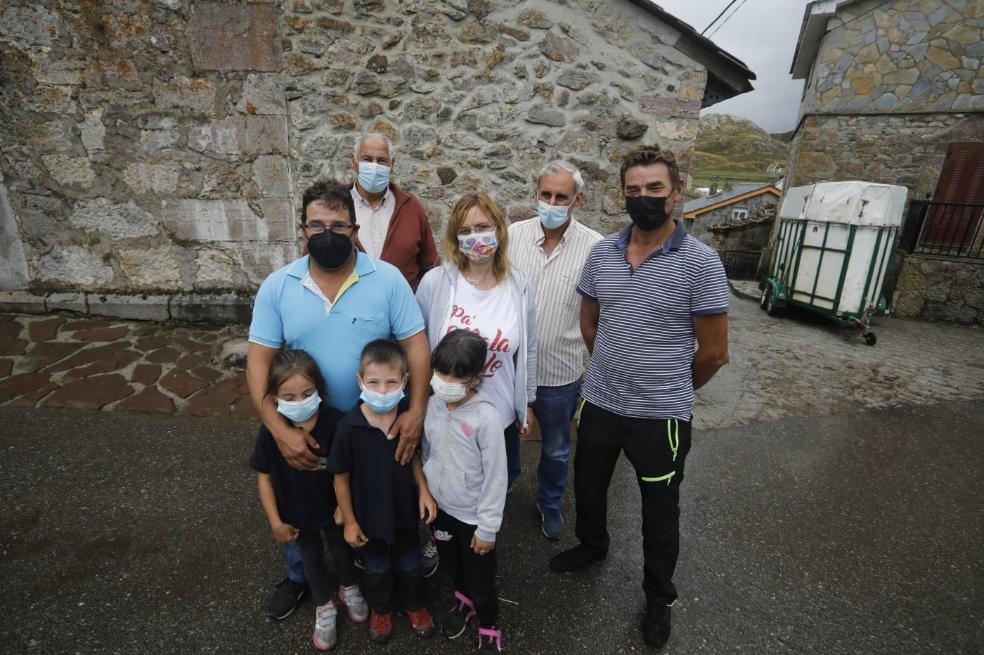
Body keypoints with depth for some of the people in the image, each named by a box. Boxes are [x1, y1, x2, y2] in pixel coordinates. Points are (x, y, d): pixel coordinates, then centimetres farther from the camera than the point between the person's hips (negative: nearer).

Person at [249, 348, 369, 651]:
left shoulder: (334, 421, -29)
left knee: (340, 549, 25)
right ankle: (324, 609, 50)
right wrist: (276, 521, -7)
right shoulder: (271, 430, -24)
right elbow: (264, 477, -11)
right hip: (297, 512, 1)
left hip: (333, 505, -1)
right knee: (312, 558, 24)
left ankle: (349, 589, 56)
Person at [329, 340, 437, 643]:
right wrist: (349, 521, -6)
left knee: (410, 564, 25)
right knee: (377, 568, 26)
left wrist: (424, 491, -11)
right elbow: (341, 477, -14)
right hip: (369, 515, -1)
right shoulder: (349, 426, -28)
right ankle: (381, 609, 56)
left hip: (405, 509, 2)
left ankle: (414, 604, 55)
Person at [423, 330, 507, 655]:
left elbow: (496, 477, -20)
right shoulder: (433, 405, -11)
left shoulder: (487, 417, -28)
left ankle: (489, 627, 46)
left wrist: (487, 527, -13)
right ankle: (463, 600, 60)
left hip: (473, 515, -5)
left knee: (480, 579, 16)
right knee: (451, 564, 29)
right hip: (441, 506, 5)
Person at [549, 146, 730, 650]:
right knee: (587, 487, 25)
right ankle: (592, 546, 56)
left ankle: (659, 598, 45)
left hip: (661, 417, -3)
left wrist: (668, 393, 4)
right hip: (599, 404, 4)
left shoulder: (701, 263, -15)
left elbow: (713, 352, -9)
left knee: (660, 514, 18)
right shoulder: (600, 254, -2)